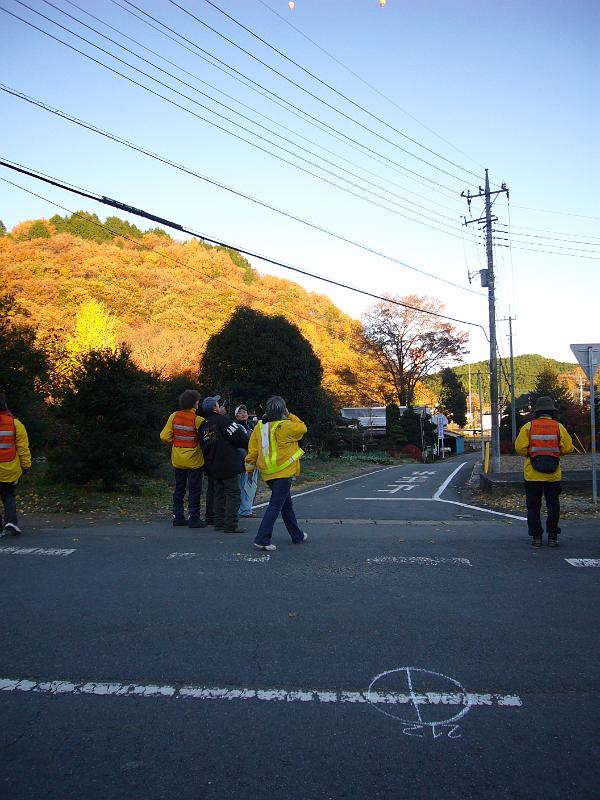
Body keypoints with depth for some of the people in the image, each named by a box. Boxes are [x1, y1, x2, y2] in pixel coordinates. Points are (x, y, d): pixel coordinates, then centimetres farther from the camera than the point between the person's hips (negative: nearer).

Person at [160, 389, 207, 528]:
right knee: (194, 490, 5)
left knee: (179, 489, 16)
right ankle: (193, 518, 7)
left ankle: (178, 517, 20)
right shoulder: (198, 420, -17)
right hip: (193, 460, -5)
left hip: (178, 459, 5)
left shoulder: (174, 416, -3)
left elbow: (164, 437, -4)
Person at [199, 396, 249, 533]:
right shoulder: (223, 420, -14)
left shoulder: (203, 426, 11)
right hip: (229, 465, -8)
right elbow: (240, 438, -16)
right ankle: (230, 525, -4)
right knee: (233, 493, -3)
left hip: (213, 467, 8)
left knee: (219, 494, 16)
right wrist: (249, 446, 2)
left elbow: (204, 447, 16)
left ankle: (219, 522, 20)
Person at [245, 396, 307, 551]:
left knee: (287, 504, 19)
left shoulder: (259, 426, 3)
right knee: (275, 506, -4)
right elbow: (302, 428, 4)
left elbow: (252, 449, 6)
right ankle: (262, 539, -10)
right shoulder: (286, 426, -13)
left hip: (268, 473, 7)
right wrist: (289, 415, 9)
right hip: (284, 472, -7)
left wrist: (250, 469, 15)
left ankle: (298, 536, 32)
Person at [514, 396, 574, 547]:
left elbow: (520, 448, -10)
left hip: (532, 474, -1)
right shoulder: (558, 427, -1)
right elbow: (568, 448, -4)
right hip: (553, 474, 1)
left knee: (533, 506, 7)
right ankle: (552, 537, 12)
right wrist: (555, 451, 14)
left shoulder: (528, 426, -4)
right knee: (553, 506, 11)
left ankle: (536, 537, 8)